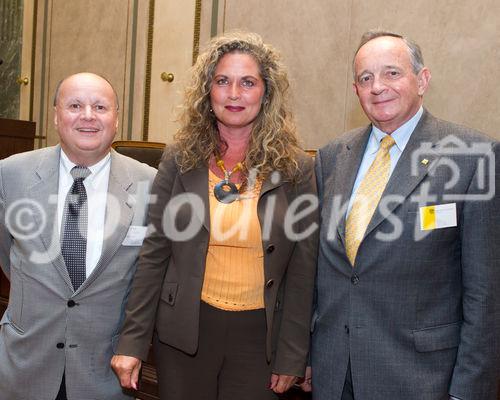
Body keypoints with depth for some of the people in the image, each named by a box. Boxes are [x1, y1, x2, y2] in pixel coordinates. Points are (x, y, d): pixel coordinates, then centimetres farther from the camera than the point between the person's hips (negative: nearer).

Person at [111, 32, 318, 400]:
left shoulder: (296, 169, -4)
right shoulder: (180, 161, -2)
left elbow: (302, 270, -2)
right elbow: (154, 255, -1)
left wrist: (292, 356, -2)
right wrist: (132, 342, -3)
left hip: (259, 336, 0)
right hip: (184, 332, 1)